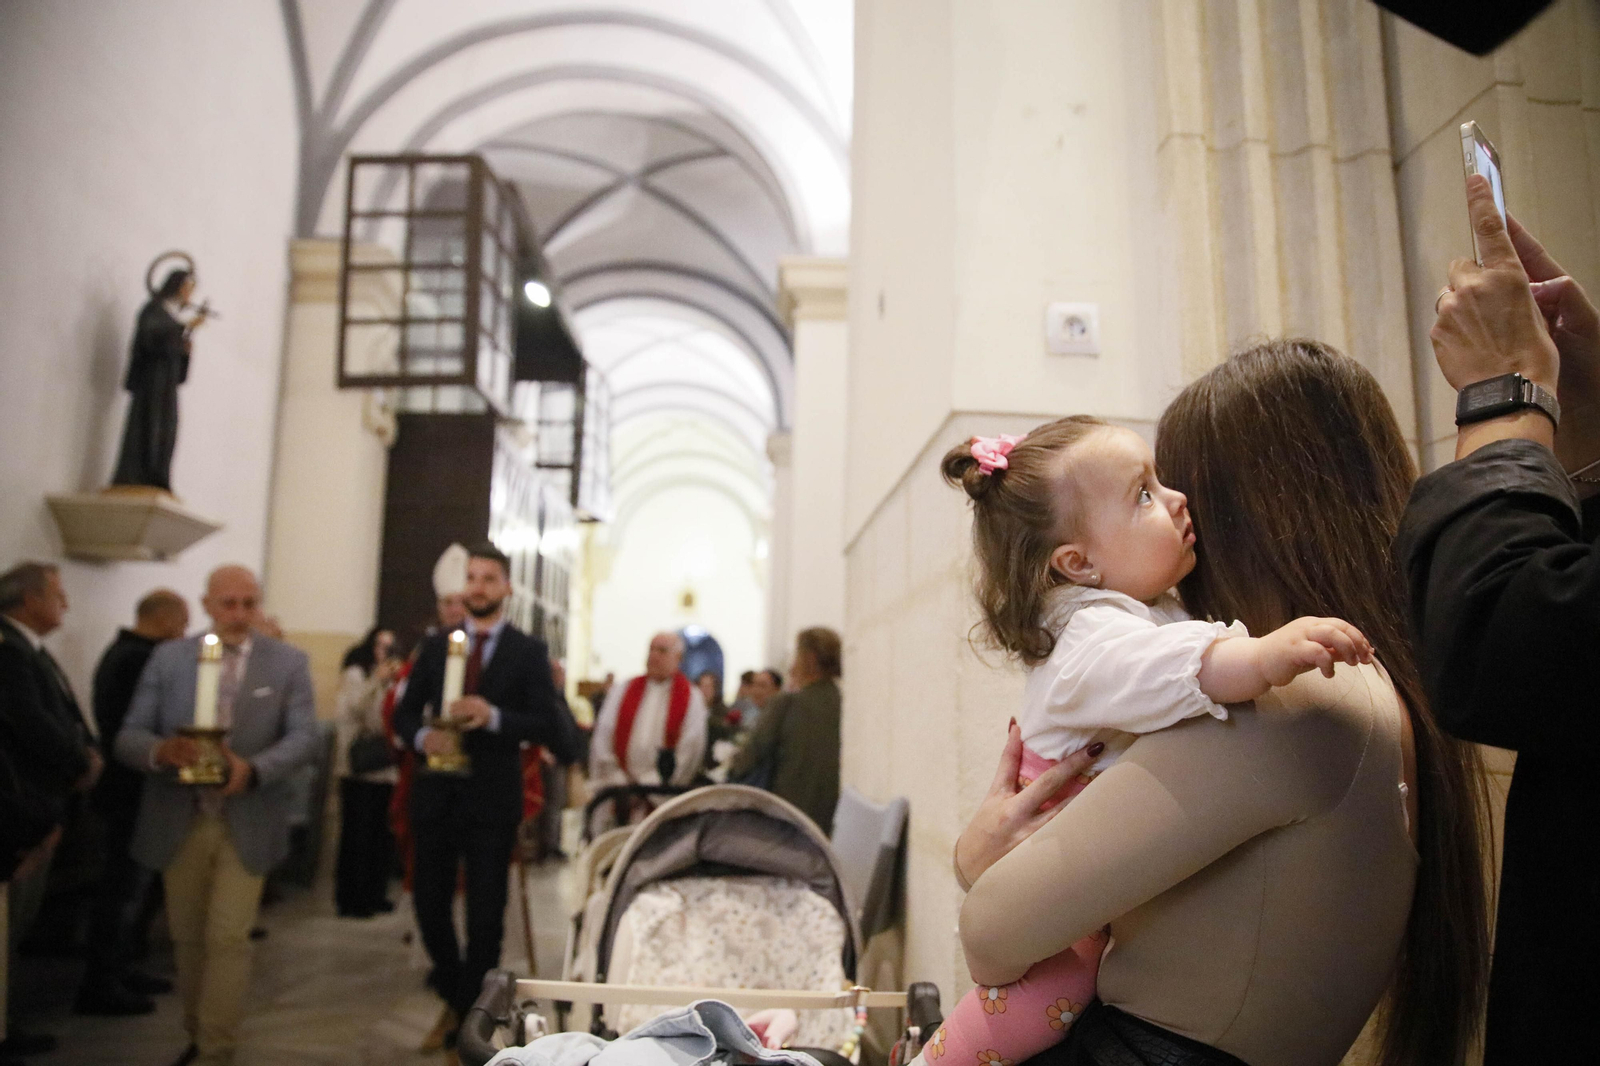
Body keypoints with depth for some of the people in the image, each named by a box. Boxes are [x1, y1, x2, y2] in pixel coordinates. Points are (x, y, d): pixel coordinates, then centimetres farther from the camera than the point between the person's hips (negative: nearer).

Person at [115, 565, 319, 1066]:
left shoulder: (289, 662, -2)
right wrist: (161, 750, -26)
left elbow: (304, 737, -9)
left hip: (247, 823, -2)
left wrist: (253, 769, -27)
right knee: (187, 938, 15)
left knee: (227, 939, -5)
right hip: (178, 822, 2)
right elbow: (128, 736, -3)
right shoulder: (167, 657, 2)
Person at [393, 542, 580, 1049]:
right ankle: (453, 996, 36)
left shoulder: (529, 651, -3)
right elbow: (404, 712, 9)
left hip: (492, 798, -3)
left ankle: (471, 1019, 22)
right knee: (430, 906, 12)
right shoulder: (436, 645, 8)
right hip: (436, 794, 3)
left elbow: (550, 725, -10)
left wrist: (493, 716, -25)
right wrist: (423, 735, -12)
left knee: (485, 916, 4)